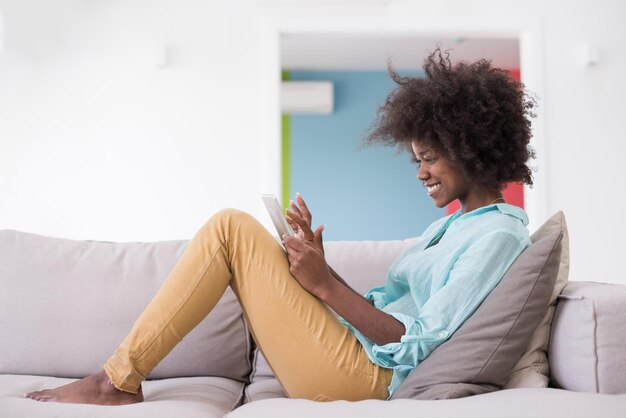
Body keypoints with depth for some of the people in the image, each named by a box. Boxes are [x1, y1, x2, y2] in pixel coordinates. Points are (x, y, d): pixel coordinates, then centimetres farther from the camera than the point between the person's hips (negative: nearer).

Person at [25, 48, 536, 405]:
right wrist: (319, 262, 3)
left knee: (232, 227, -13)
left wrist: (326, 286, -17)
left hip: (366, 378, -10)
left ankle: (118, 380, -6)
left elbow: (418, 346, -17)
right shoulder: (451, 226, 21)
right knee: (237, 232, 14)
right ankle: (121, 376, 8)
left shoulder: (499, 234, -8)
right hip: (358, 359, 10)